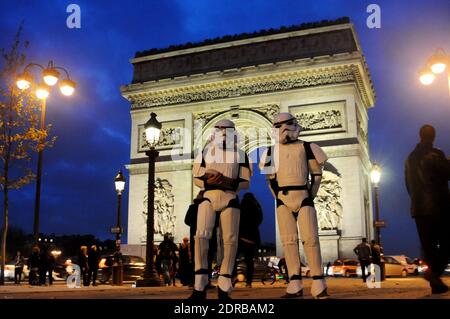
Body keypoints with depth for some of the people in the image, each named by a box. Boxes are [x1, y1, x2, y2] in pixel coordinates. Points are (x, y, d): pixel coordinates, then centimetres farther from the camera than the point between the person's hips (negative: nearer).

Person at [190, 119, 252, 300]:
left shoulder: (240, 154, 11)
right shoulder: (205, 152, 12)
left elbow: (245, 182, 5)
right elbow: (197, 178, 11)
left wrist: (228, 182, -13)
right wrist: (208, 181, -11)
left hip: (230, 199, 1)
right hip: (208, 197, 0)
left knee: (230, 240, -3)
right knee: (201, 235, -16)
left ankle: (224, 288, 7)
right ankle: (200, 286, -9)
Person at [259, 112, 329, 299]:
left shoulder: (306, 148, 4)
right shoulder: (271, 151, 10)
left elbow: (317, 174, 8)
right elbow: (270, 178, 17)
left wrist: (310, 196, 3)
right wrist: (278, 197, 8)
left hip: (303, 197, -2)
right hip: (283, 200, 2)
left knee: (310, 239, -7)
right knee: (289, 240, -1)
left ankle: (318, 285, -4)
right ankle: (295, 286, 1)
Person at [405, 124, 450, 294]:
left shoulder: (410, 158, 12)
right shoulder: (434, 155, -9)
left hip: (419, 208, 6)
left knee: (428, 246, 6)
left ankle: (436, 282, 4)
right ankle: (433, 272, -16)